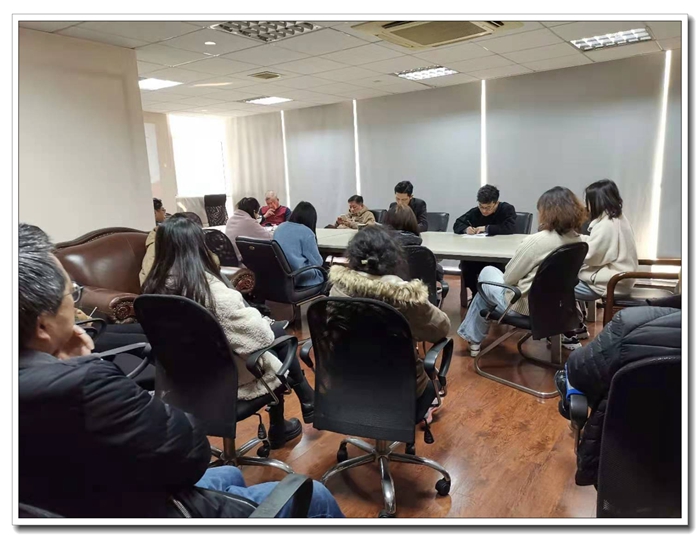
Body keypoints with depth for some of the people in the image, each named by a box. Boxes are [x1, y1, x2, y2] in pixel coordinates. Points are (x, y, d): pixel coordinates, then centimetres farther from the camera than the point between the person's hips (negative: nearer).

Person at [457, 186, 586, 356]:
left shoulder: (536, 241, -27)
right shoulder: (577, 240, -4)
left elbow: (509, 278, -16)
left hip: (526, 306, -7)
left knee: (487, 273, 20)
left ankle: (473, 337, 33)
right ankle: (474, 336, 37)